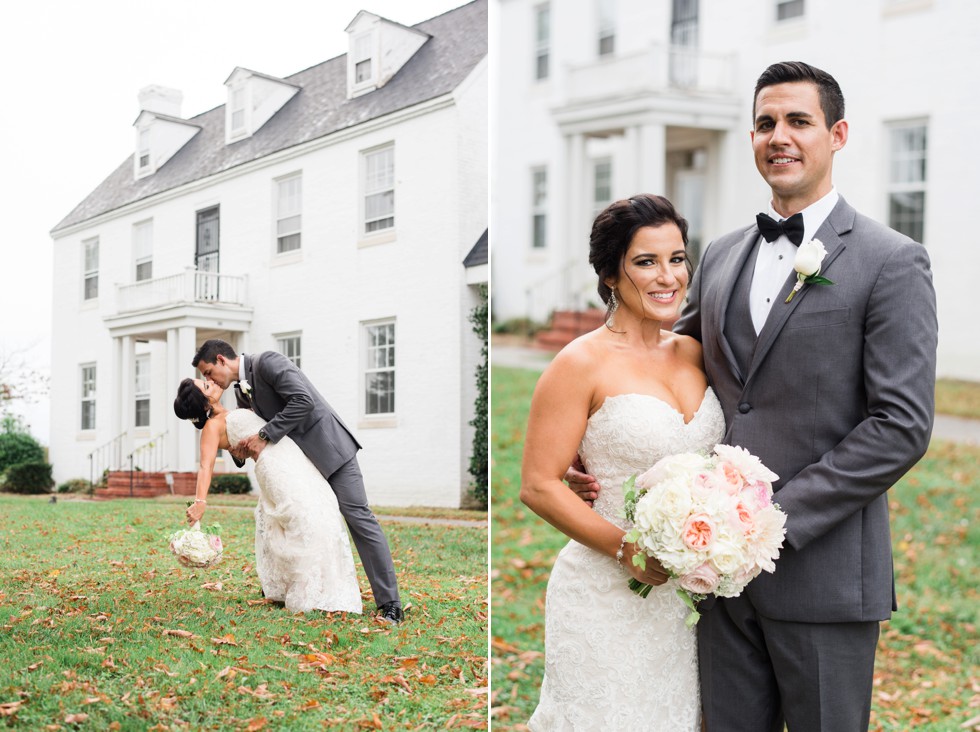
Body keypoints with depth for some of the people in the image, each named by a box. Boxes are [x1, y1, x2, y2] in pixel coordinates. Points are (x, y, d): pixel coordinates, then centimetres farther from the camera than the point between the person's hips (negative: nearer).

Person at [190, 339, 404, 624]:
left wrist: (264, 435, -21)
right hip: (300, 460, 10)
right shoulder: (242, 391, 13)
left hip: (328, 448, -10)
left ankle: (389, 605, -14)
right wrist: (240, 449, -7)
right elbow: (248, 431, 16)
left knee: (358, 517, -12)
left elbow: (304, 401, -25)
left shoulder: (267, 362, -14)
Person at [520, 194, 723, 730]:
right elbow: (538, 486, -13)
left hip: (686, 594, 6)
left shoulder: (693, 353, 7)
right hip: (609, 597, -5)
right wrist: (626, 548, -21)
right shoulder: (582, 364, -12)